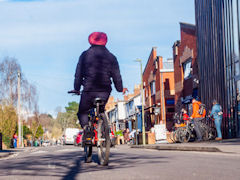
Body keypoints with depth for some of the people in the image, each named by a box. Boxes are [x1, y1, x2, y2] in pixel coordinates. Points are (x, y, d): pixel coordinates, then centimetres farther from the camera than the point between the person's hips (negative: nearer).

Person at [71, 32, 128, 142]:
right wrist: (120, 89, 25)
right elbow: (116, 75, 11)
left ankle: (86, 128, -14)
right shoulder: (111, 57, 9)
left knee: (82, 112, 16)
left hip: (89, 89, -2)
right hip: (105, 91, 2)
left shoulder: (85, 55, 6)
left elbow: (78, 73, 5)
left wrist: (77, 89, 14)